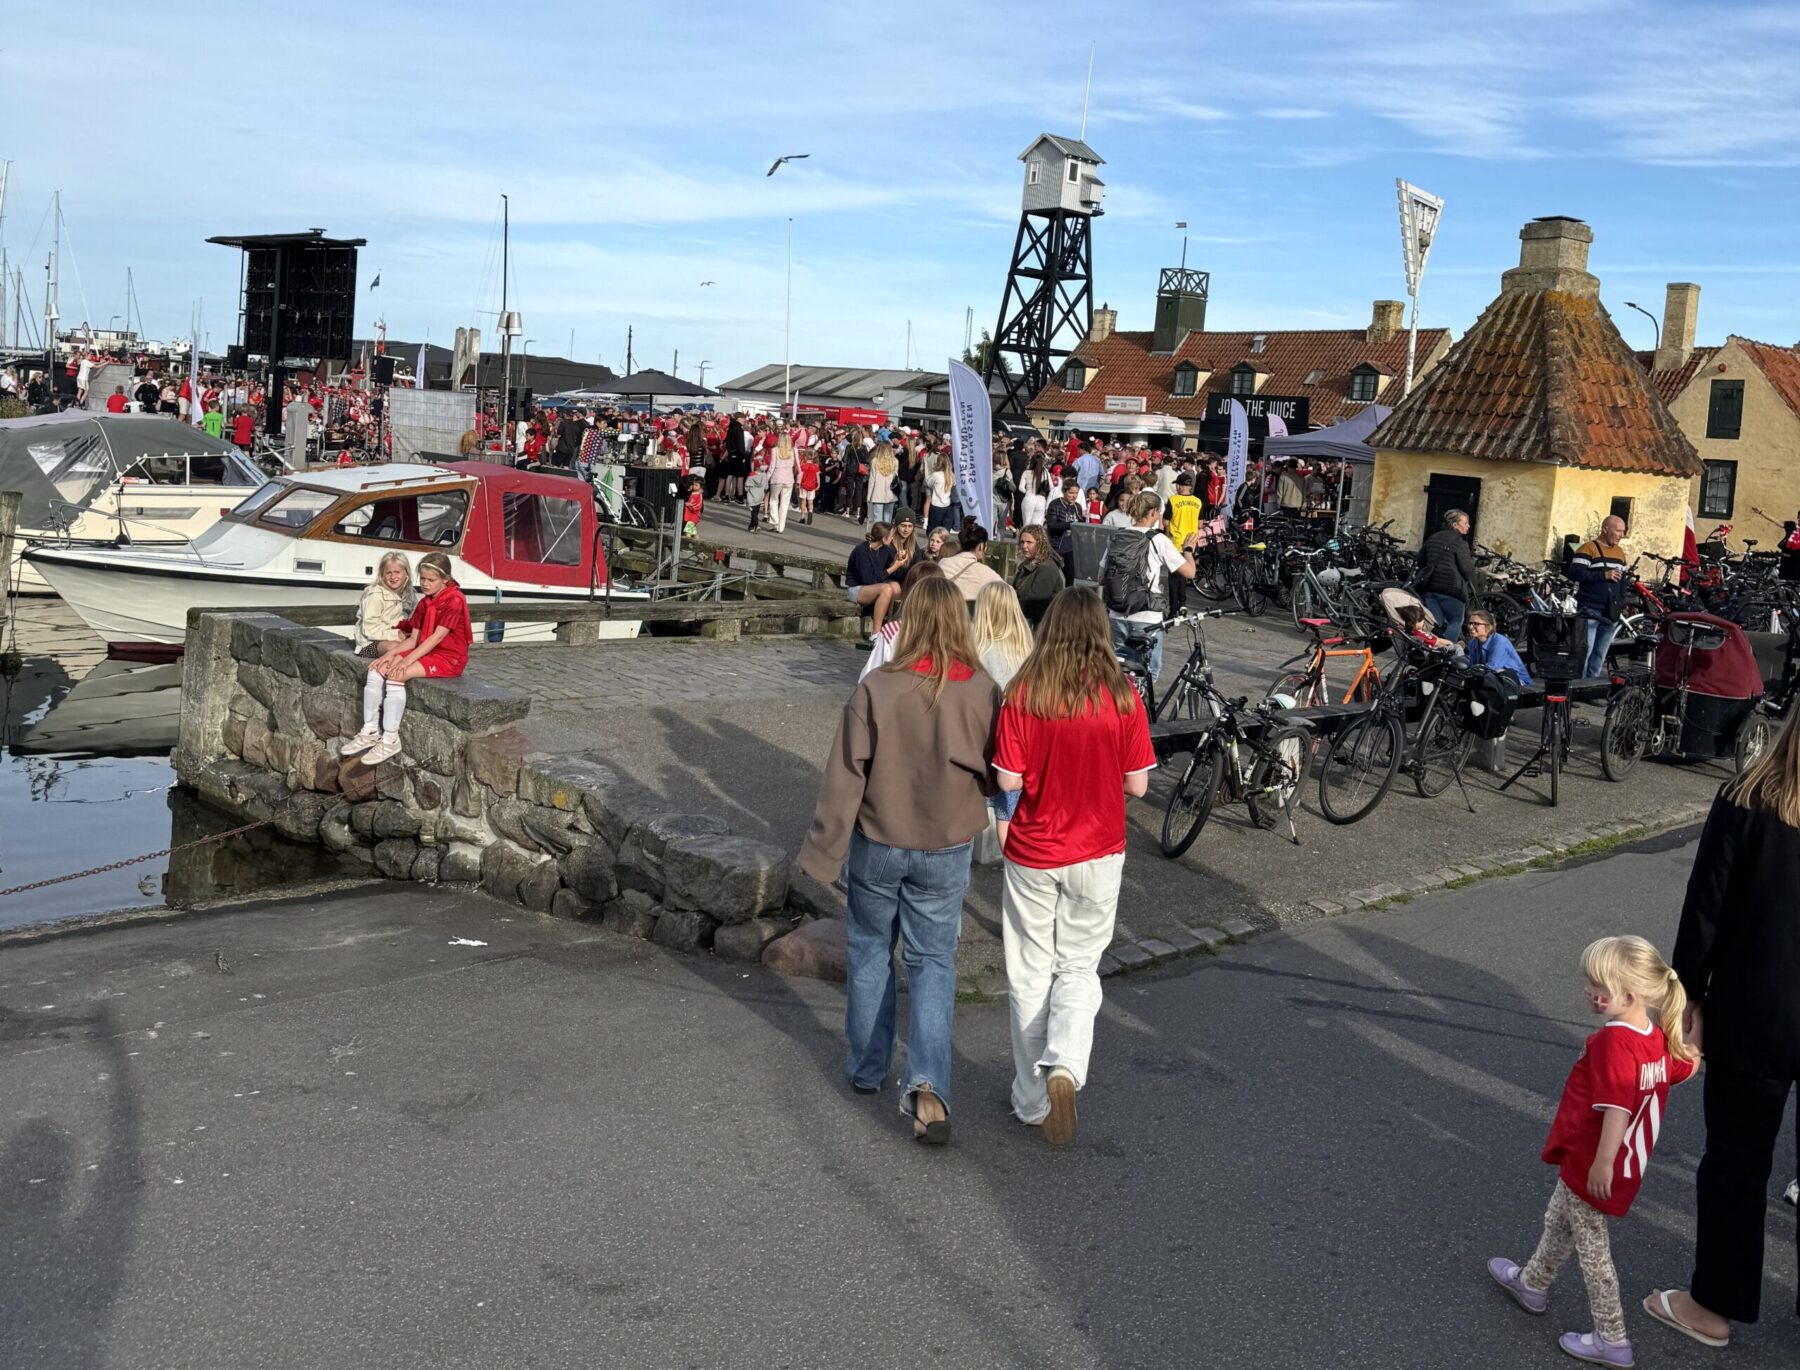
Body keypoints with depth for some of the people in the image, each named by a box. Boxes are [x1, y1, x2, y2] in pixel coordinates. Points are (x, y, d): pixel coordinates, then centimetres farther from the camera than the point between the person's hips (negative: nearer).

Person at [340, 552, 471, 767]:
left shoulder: (454, 600, -14)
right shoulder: (424, 603, 14)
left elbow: (437, 637, -21)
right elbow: (413, 639, 9)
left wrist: (407, 660, -25)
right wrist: (391, 653, -9)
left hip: (448, 658, -9)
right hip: (425, 652, 9)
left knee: (396, 675, -27)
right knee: (377, 669, -10)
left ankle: (390, 741, -22)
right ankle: (370, 732, -7)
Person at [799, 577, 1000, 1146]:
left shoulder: (876, 687, -16)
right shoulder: (982, 692, -13)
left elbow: (844, 776, -12)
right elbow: (998, 775, -3)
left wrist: (823, 852, -4)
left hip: (878, 846, 0)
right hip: (946, 852, 1)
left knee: (869, 951, 19)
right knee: (933, 961, 10)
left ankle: (867, 1068, 31)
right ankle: (928, 1084, -6)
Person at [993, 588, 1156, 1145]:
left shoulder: (1024, 694, -12)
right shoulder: (1122, 697, -10)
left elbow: (1008, 780, -12)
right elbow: (1137, 784, -6)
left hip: (1032, 855, -1)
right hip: (1097, 854, 1)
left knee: (1030, 975, 13)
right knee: (1079, 969, 16)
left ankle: (1033, 1103, 22)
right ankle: (1064, 1068, -9)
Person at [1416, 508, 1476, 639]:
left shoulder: (1433, 538, 14)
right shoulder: (1459, 542, -9)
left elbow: (1420, 558, 20)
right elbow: (1466, 567, -15)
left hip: (1430, 586, 7)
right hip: (1451, 588, -7)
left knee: (1435, 623, 11)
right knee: (1456, 622, 4)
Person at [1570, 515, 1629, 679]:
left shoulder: (1620, 552, 18)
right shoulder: (1588, 549, -5)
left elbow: (1622, 581, 25)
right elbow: (1575, 573, -17)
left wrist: (1622, 605, 14)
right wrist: (1604, 575, -18)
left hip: (1611, 614, 7)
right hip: (1590, 611, -7)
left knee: (1600, 656, 10)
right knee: (1584, 653, -10)